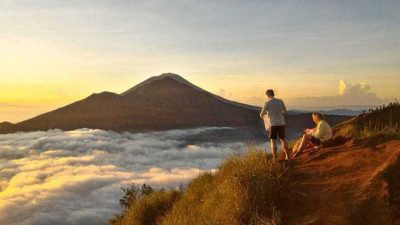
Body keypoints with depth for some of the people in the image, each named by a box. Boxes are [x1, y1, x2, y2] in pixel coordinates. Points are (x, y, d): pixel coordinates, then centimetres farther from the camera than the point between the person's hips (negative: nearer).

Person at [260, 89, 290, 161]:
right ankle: (287, 156, 22)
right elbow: (284, 111, 16)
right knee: (283, 139, 16)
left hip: (273, 124, -3)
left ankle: (275, 158, 4)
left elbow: (261, 115, -5)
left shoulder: (267, 103, -7)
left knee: (273, 141, 5)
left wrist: (264, 115, 18)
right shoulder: (280, 101, 4)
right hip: (281, 123, 4)